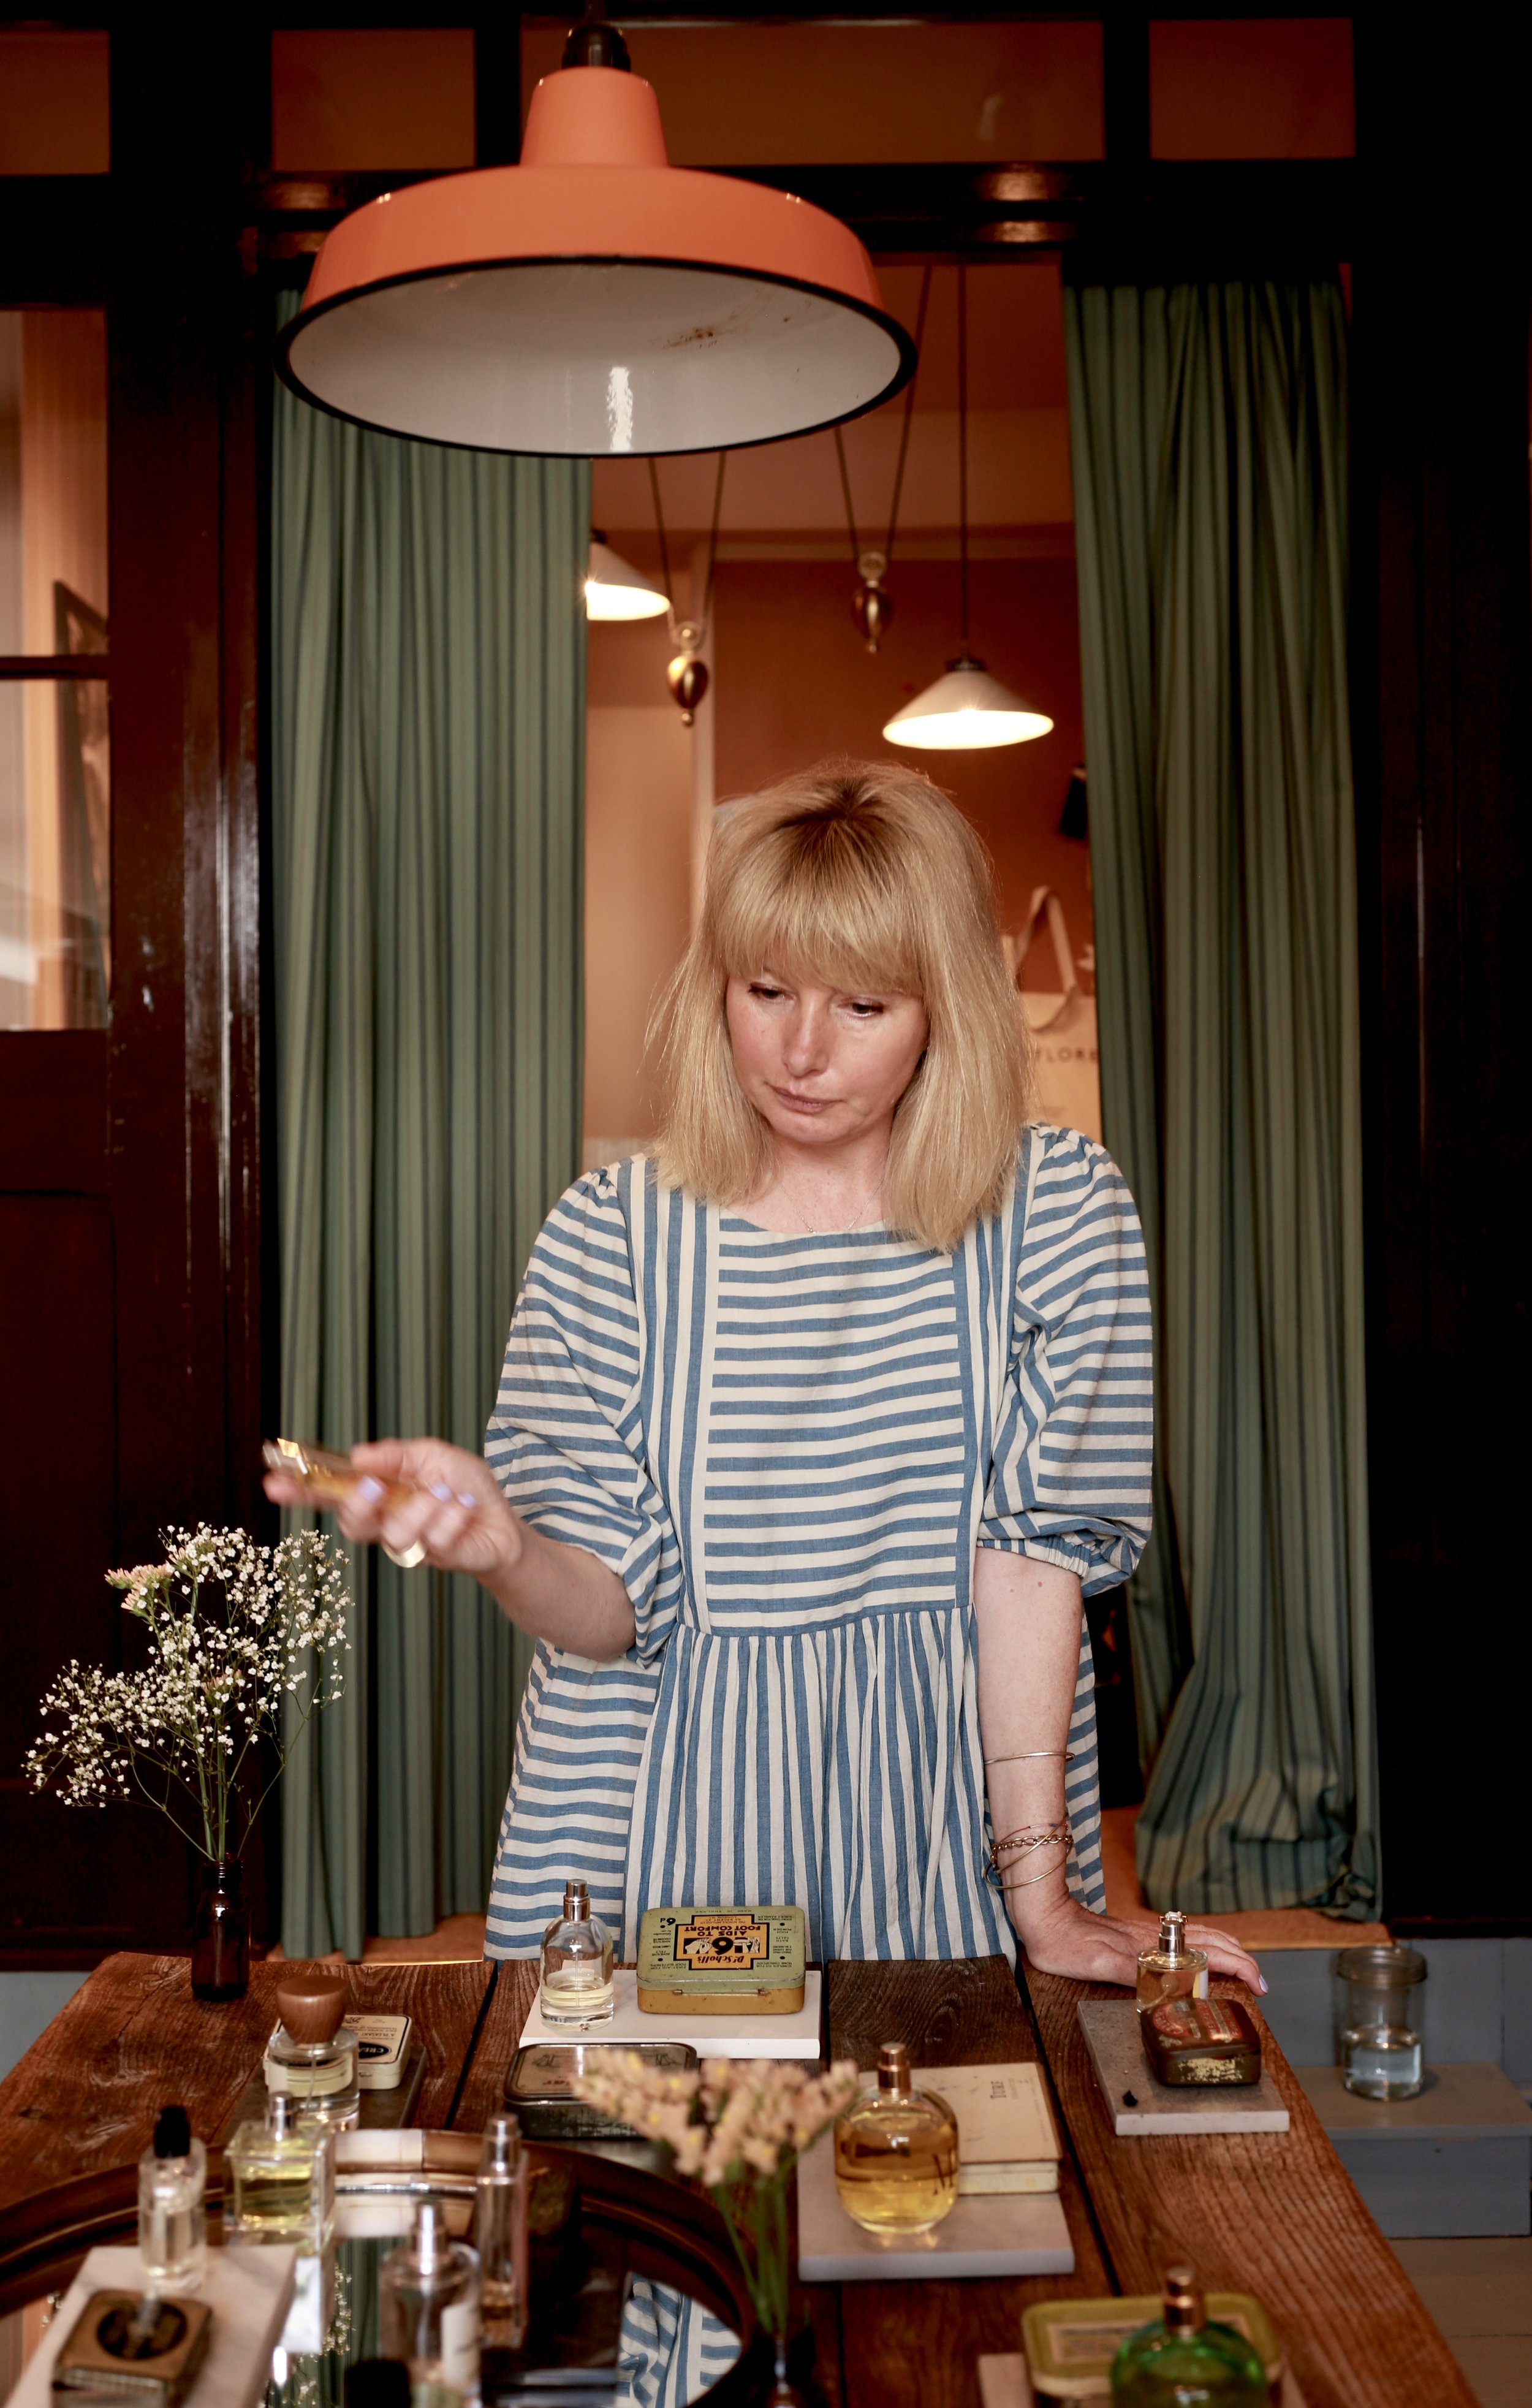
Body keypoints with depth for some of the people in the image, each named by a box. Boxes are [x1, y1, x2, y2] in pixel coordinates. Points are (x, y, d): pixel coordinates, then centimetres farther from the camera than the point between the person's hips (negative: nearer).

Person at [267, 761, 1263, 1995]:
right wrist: (506, 1545, -30)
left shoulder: (1058, 1210, -6)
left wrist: (1039, 1890, -14)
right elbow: (612, 1610, -7)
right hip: (670, 1841, 1)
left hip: (938, 1823, 0)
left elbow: (1034, 1549, -9)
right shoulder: (609, 1234, -6)